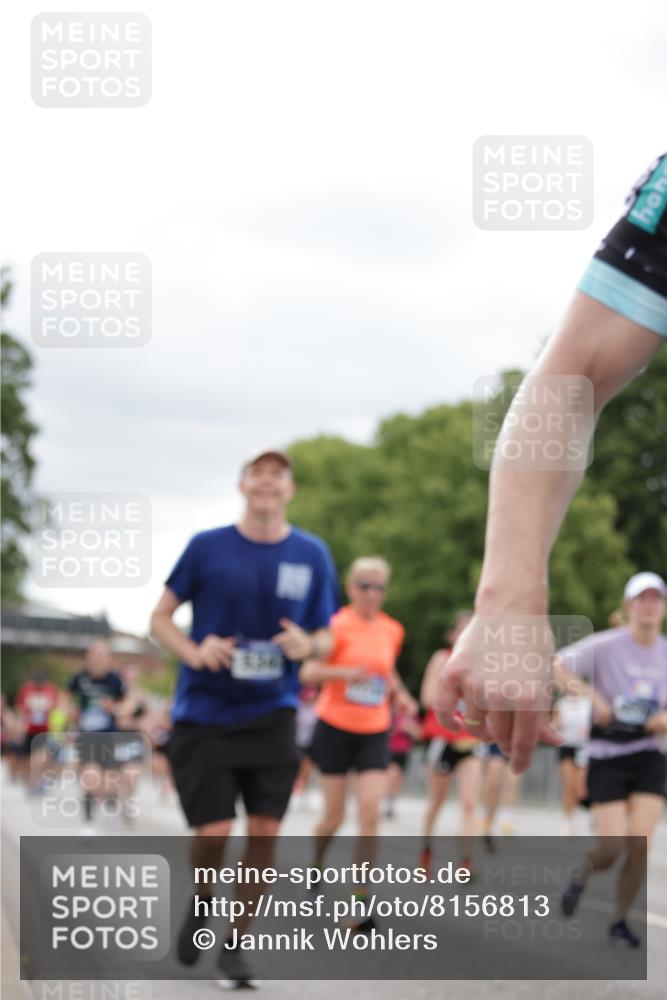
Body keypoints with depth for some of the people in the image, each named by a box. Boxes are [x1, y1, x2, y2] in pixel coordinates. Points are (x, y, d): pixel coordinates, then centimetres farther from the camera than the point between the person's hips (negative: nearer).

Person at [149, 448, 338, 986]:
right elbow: (161, 616, 5)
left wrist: (309, 645, -14)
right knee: (213, 832, -7)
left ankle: (236, 943, 13)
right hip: (205, 714, -2)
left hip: (272, 714, 2)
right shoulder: (207, 547, -3)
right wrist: (194, 653, -15)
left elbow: (326, 637, 9)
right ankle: (201, 903, 26)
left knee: (265, 831, -4)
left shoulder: (312, 554, 2)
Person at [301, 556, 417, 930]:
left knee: (371, 811, -12)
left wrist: (400, 695, 5)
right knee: (335, 815, 5)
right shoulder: (339, 626, -9)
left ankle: (361, 897, -9)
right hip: (336, 728, -3)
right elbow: (308, 673, -13)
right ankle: (315, 864, 37)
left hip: (374, 732, 3)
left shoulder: (392, 630, 6)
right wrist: (345, 673, -28)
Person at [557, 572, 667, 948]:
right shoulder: (606, 646, -7)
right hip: (607, 757, -3)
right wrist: (591, 695, -24)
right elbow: (556, 667, -13)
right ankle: (581, 876, 26)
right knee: (613, 845, -10)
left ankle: (621, 920, 8)